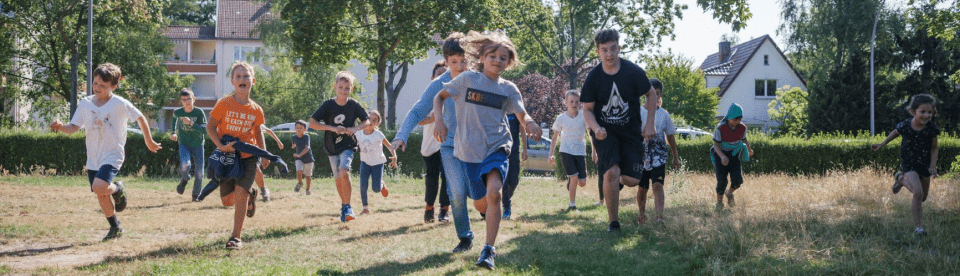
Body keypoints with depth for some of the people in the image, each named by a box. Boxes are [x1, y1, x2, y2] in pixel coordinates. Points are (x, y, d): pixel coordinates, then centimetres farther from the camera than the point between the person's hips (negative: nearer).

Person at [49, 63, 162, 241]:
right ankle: (116, 228, 28)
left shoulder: (120, 104, -11)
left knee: (99, 187, -28)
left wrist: (149, 141, 9)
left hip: (112, 155, -5)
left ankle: (118, 189, 6)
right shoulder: (85, 104, 0)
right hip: (93, 158, 5)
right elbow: (73, 127, -2)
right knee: (101, 196, 10)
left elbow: (140, 118, 0)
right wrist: (60, 127, -23)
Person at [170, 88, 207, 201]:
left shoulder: (199, 112, -14)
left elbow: (204, 130, -22)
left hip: (197, 145, 0)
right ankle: (184, 180, 9)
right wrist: (175, 133, 12)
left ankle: (196, 195, 23)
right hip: (184, 144, 0)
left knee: (199, 172, 1)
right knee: (185, 165, -25)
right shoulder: (177, 112, -7)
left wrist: (191, 123, -32)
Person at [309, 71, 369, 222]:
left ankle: (347, 207, -16)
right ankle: (344, 206, 32)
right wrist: (333, 128, -25)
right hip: (332, 147, 2)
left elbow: (366, 121, 2)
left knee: (344, 172, -24)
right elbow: (312, 123, -14)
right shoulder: (328, 105, -11)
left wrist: (355, 128, -19)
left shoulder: (354, 105, -8)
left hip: (347, 146, -2)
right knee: (338, 179, 10)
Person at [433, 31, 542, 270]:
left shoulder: (509, 89, 5)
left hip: (496, 149, 0)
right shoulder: (468, 79, 0)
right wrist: (439, 120, -8)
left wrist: (530, 124, -22)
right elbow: (440, 97, 8)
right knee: (479, 201, 8)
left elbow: (522, 115, 1)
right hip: (469, 150, 0)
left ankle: (489, 250, -20)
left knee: (493, 193, -23)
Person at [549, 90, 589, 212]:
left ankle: (570, 180, 34)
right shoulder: (561, 118, -2)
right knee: (574, 178, -14)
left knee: (582, 182, -1)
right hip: (566, 151, -2)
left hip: (580, 152, 2)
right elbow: (555, 137, 7)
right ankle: (572, 205, 1)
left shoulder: (583, 116, -3)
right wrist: (551, 154, 3)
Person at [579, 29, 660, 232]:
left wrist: (650, 123, -2)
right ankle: (613, 222, -8)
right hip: (605, 133, -1)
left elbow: (651, 95, 6)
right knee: (611, 172, -22)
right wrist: (596, 128, -21)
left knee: (632, 180, -8)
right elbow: (587, 109, -1)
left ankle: (619, 180, 33)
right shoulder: (593, 77, -9)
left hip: (630, 132, 1)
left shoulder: (634, 72, -10)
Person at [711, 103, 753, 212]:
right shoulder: (720, 128, -22)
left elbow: (744, 139, 12)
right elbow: (716, 145, -15)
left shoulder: (742, 128, -11)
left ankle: (730, 193, 22)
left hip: (734, 155, 3)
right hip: (721, 156, -3)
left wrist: (749, 150, 30)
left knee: (737, 180, -12)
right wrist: (722, 156, -33)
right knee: (722, 181, -12)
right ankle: (719, 203, 12)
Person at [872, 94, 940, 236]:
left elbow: (934, 148, -3)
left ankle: (901, 179, 44)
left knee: (923, 196, 18)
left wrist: (933, 166, -12)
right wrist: (882, 144, 13)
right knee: (918, 193, -23)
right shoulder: (905, 126, -19)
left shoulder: (932, 128, -15)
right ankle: (918, 227, -12)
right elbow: (895, 132, 5)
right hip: (909, 164, -4)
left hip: (925, 164, 4)